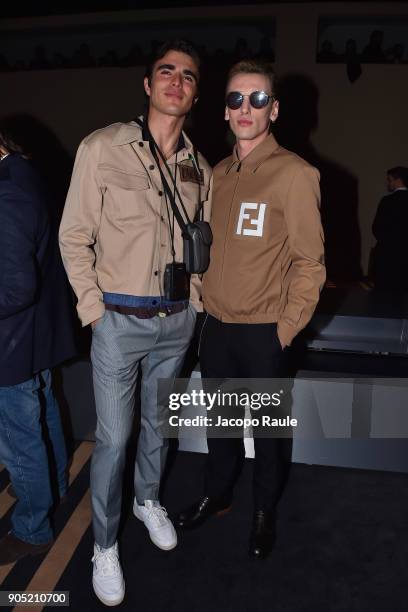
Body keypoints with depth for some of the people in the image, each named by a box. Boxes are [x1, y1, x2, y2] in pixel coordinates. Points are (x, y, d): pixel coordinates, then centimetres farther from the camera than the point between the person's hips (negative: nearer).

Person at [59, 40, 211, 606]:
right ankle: (105, 544, 28)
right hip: (120, 321, -4)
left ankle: (148, 500, 46)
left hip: (178, 321, 4)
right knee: (113, 438, 5)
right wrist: (95, 309, -11)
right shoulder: (103, 148, -8)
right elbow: (74, 237, -6)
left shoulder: (199, 168, 5)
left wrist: (194, 301, 6)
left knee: (158, 423, 20)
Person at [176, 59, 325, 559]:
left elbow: (309, 261, -11)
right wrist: (206, 301, 8)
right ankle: (216, 495, 43)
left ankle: (264, 511, 37)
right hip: (215, 325, 5)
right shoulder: (218, 174, 7)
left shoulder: (294, 174, -12)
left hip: (263, 331, -5)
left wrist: (286, 329, -11)